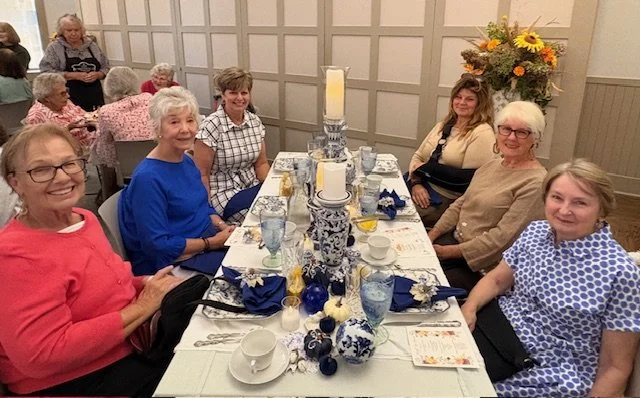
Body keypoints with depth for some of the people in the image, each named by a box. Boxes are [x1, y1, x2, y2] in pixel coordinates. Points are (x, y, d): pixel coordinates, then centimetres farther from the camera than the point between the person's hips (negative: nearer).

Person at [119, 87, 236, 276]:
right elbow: (158, 245, -21)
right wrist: (212, 242, -18)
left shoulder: (186, 161, 6)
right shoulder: (148, 178, -21)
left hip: (209, 240, 8)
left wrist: (224, 227, -2)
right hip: (174, 262, -8)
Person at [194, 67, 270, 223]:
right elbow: (202, 174, -10)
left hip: (254, 186, 6)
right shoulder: (211, 126, -13)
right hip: (224, 193, -6)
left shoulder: (255, 121, 5)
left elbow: (261, 164, 9)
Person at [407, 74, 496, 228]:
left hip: (446, 200, -7)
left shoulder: (482, 133, -9)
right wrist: (416, 183, -10)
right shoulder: (444, 125, 14)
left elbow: (469, 178, -17)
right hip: (420, 188, 7)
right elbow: (418, 156, 11)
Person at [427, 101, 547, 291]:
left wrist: (448, 252, -17)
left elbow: (502, 238, -20)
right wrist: (430, 237, -1)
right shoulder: (493, 165, 10)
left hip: (483, 267, -7)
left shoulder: (535, 183, -16)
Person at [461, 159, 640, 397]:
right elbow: (497, 280, 10)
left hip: (554, 376, -5)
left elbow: (615, 367, -11)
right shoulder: (535, 232, -1)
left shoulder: (619, 272, -18)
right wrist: (469, 307, -8)